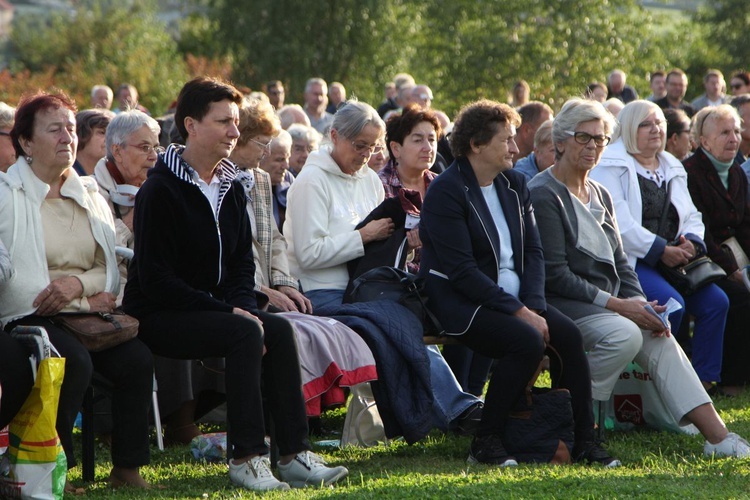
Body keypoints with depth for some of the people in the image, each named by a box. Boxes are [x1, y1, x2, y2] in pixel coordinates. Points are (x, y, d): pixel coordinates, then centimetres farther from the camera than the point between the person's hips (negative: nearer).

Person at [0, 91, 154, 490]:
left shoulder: (90, 196, 19)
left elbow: (111, 270, 14)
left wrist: (79, 283, -10)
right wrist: (88, 302, -10)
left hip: (88, 311, 5)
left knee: (137, 358, -22)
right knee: (75, 360, -34)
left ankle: (127, 467, -11)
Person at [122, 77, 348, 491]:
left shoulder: (231, 188, 11)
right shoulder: (160, 190, -15)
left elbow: (242, 262, 14)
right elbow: (155, 278, -19)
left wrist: (247, 308, -8)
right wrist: (226, 310, -21)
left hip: (215, 310, 7)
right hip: (158, 316, -7)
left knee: (279, 330, -17)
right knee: (244, 333, -29)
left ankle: (294, 453, -18)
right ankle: (246, 458, -28)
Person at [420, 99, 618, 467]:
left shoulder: (514, 184, 12)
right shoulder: (445, 191, -11)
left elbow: (533, 250, 9)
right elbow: (462, 271, -18)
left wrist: (534, 307, -8)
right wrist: (518, 312, -21)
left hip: (513, 296, 7)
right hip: (461, 302, -7)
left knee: (568, 335, -17)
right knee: (527, 341, -30)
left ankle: (583, 440, -10)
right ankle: (485, 443, -19)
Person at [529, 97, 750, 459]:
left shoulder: (600, 196, 19)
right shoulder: (542, 195, -9)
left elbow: (619, 263, 18)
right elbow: (554, 275, -15)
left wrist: (638, 301, -3)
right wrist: (615, 304, -19)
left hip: (604, 304, 7)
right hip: (559, 306, -7)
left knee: (659, 339, -17)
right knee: (624, 334, -31)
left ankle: (717, 436, -25)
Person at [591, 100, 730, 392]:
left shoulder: (672, 168, 20)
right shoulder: (611, 166, -4)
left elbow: (691, 216, 20)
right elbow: (619, 223, -16)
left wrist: (691, 242, -4)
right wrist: (661, 250, -19)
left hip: (673, 258, 7)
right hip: (629, 261, -7)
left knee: (716, 302, -12)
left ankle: (705, 379, -6)